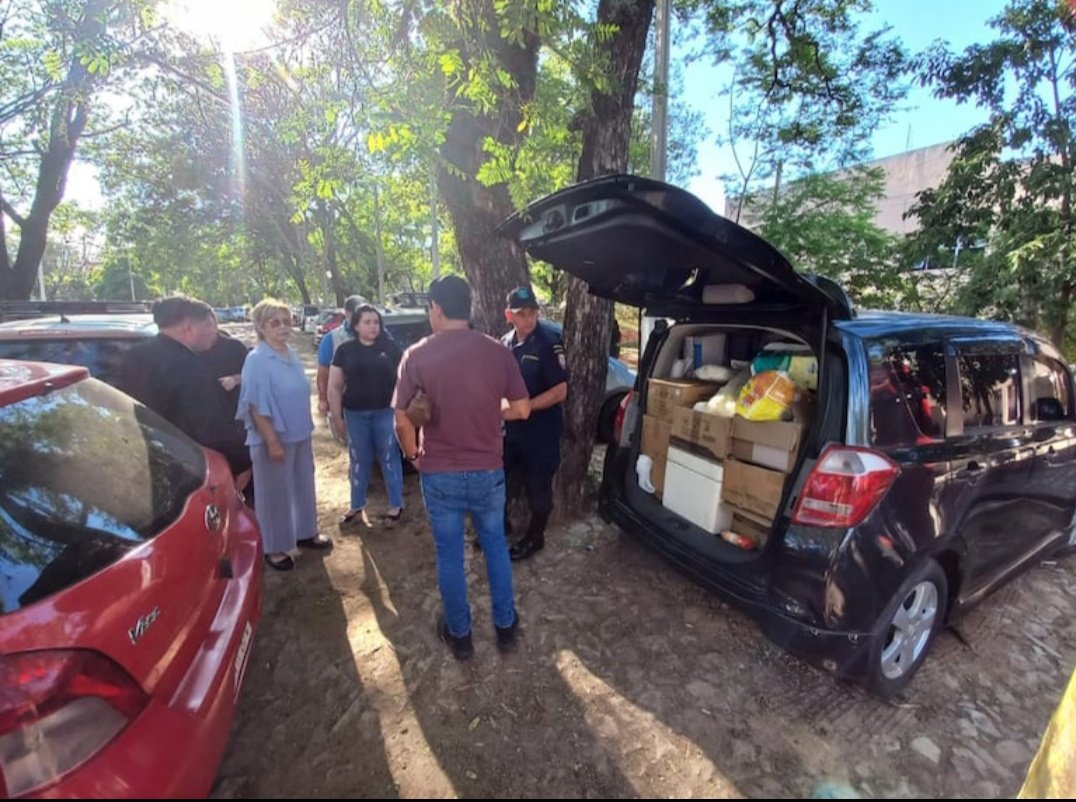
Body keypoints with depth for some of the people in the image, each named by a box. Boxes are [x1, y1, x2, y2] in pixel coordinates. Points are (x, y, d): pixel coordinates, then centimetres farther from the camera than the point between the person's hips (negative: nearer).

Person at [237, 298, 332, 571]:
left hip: (300, 435, 7)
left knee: (304, 486, 17)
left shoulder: (292, 354, 5)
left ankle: (306, 533, 35)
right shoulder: (256, 360, -16)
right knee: (275, 494, 6)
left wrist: (307, 427, 14)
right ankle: (274, 548, 21)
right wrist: (272, 441, -20)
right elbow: (256, 406, -18)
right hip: (274, 439, -7)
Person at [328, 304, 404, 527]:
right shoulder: (345, 350, 2)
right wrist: (337, 417, 2)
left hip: (385, 412, -2)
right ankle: (357, 506, 29)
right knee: (358, 461, 14)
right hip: (355, 414, 2)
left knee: (389, 458, 7)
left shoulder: (391, 348, -1)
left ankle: (396, 505, 21)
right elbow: (334, 386, 4)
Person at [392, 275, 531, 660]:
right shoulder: (498, 351, -6)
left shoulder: (417, 355, -10)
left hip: (440, 474, -1)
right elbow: (522, 410, -2)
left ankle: (459, 634, 32)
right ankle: (505, 626, 34)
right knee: (496, 547, 20)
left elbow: (401, 418, -9)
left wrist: (413, 455, 9)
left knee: (449, 556, 15)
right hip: (488, 471, 2)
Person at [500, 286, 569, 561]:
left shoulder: (549, 343, -16)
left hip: (541, 429, -6)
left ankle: (534, 537, 29)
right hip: (510, 426, 6)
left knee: (538, 485, 9)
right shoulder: (505, 343, 3)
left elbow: (560, 392, -19)